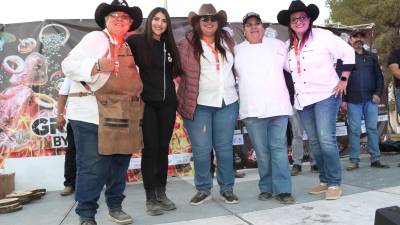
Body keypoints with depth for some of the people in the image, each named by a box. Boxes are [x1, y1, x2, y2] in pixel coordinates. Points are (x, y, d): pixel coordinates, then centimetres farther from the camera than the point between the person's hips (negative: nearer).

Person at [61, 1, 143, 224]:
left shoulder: (127, 46, 18)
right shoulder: (95, 38, -2)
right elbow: (68, 65, -11)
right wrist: (97, 65, -25)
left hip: (122, 116, 7)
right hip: (93, 115, -7)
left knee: (120, 164, 13)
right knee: (93, 168, -5)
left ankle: (115, 206, 29)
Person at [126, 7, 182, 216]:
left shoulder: (169, 45, 13)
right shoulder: (136, 41, -3)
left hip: (167, 103, 5)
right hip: (146, 102, -4)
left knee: (163, 148, 8)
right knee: (150, 148, -3)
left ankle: (161, 193, 18)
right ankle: (150, 198, 7)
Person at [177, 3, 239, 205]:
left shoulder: (227, 41, 11)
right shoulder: (188, 43, -2)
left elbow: (235, 66, 21)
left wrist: (236, 92, 16)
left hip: (227, 103, 3)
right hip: (198, 105, -3)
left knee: (224, 148, 10)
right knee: (201, 150, 3)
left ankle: (227, 188, 22)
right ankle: (203, 189, 19)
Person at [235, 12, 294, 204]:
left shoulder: (277, 45, 11)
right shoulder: (237, 50, 11)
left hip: (278, 107, 0)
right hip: (252, 110, 0)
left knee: (279, 148, -4)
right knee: (261, 152, 3)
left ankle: (282, 189, -1)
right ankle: (266, 188, 14)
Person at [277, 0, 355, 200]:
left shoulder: (322, 36, -5)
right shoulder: (289, 46, 10)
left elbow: (348, 52, -2)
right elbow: (286, 68, 21)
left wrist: (343, 79, -6)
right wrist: (293, 91, 11)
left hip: (326, 95, -5)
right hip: (303, 100, 6)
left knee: (326, 140, -12)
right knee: (314, 142, 9)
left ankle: (334, 183, 2)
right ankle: (324, 180, 21)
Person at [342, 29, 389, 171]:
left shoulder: (372, 57, 15)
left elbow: (379, 77, 12)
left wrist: (378, 93, -3)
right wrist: (343, 99, -5)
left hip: (371, 99, 2)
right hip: (353, 100, -2)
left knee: (372, 129, 3)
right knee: (354, 130, -1)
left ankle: (375, 159, 9)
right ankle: (354, 160, 4)